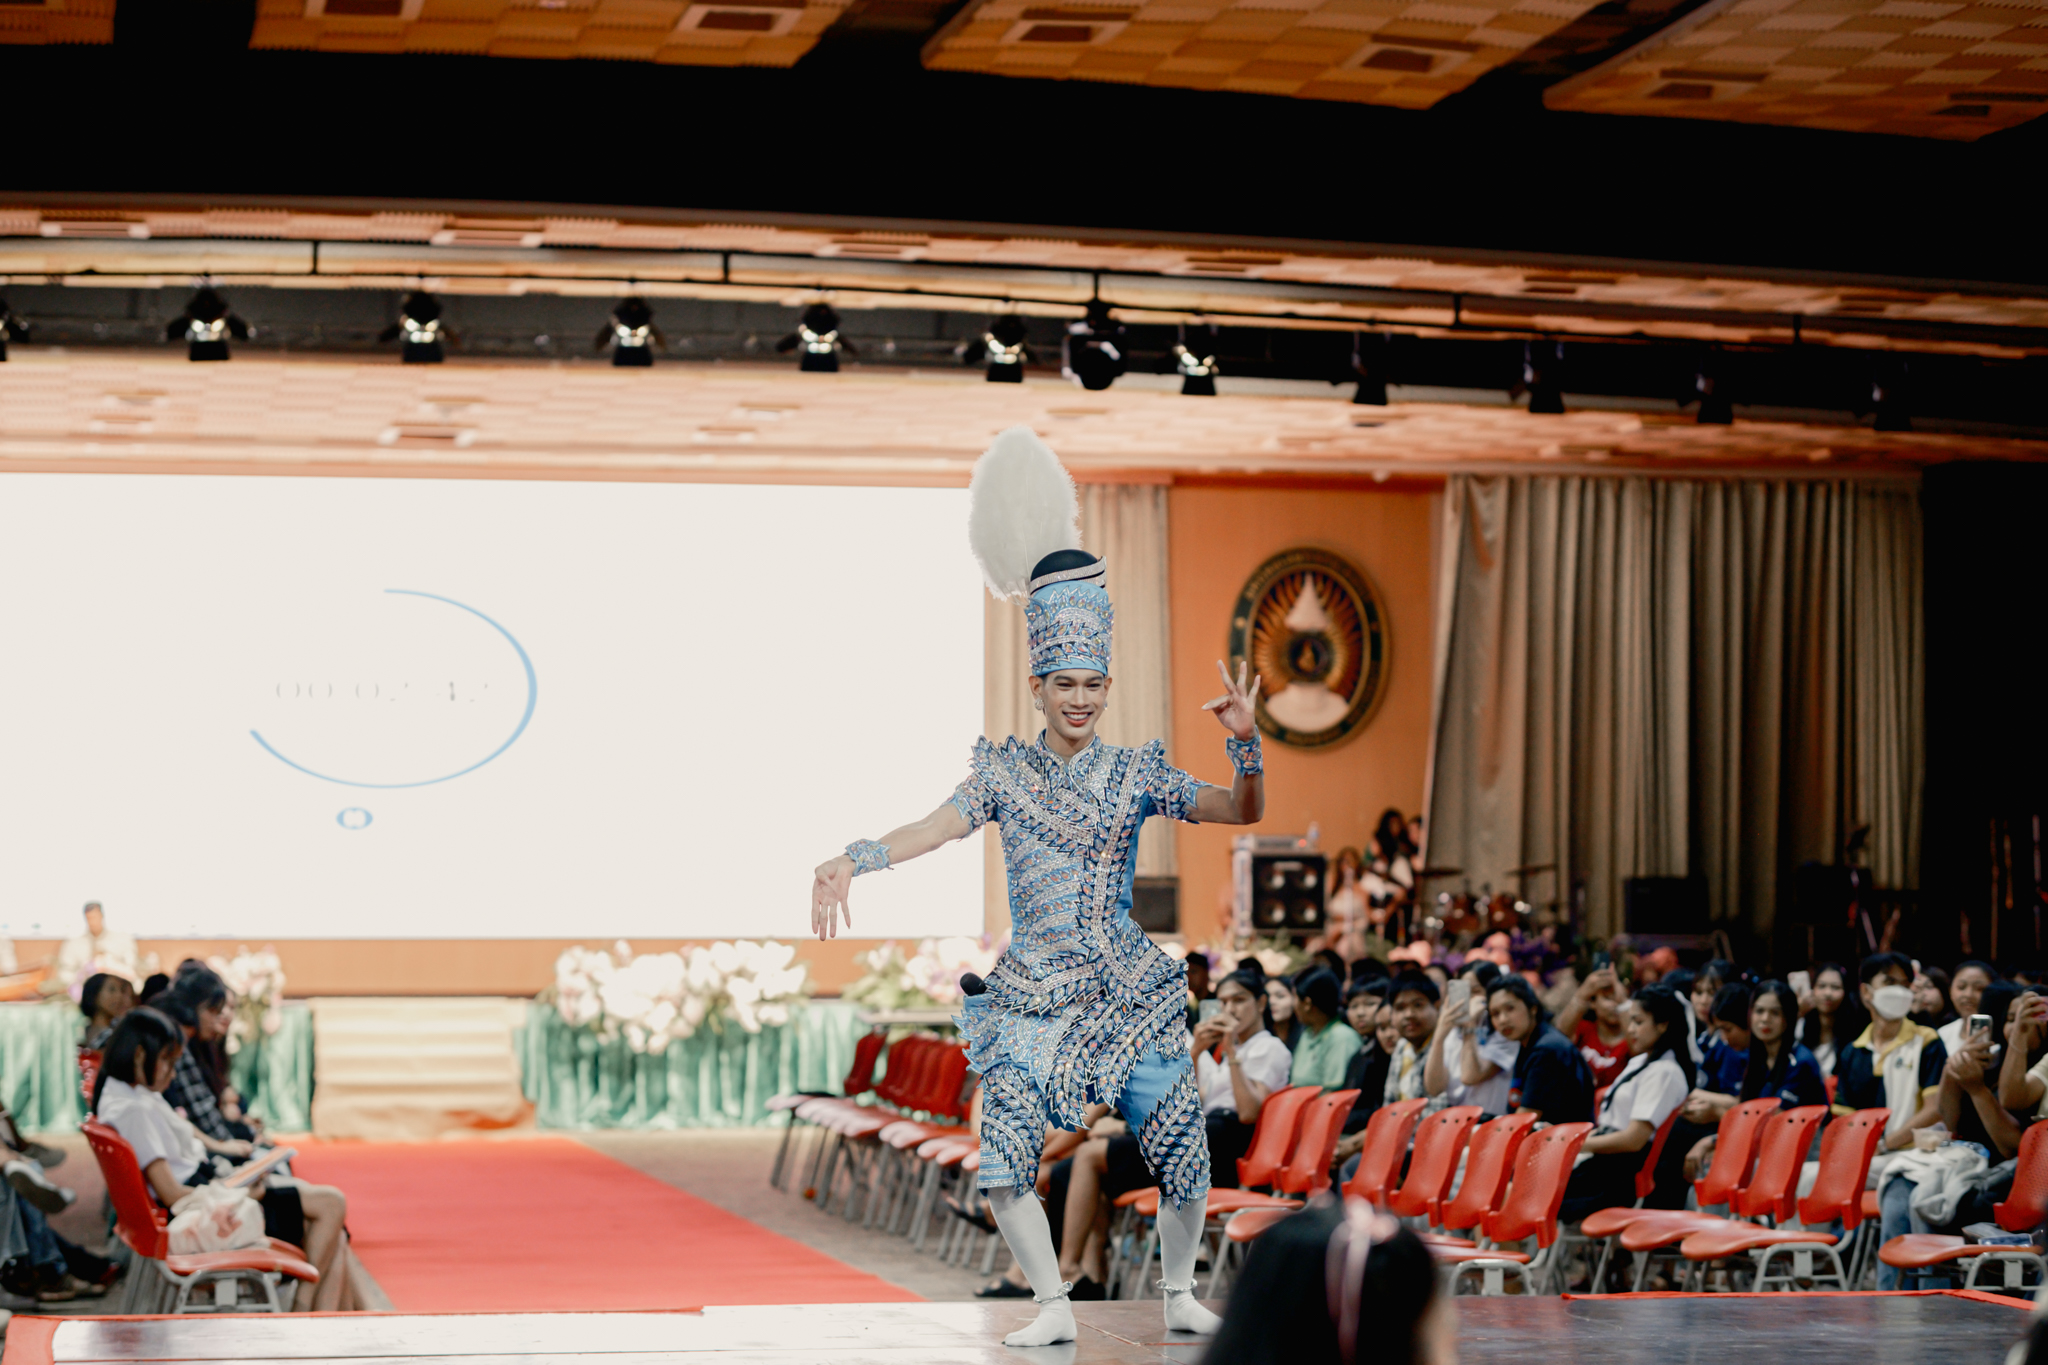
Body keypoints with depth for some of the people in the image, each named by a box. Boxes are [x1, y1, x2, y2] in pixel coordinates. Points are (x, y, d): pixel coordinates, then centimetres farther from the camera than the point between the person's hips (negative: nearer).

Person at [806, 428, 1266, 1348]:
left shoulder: (1136, 773, 4)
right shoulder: (1006, 771, 4)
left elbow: (1243, 813, 0)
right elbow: (936, 828, -8)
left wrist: (1245, 746, -19)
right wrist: (851, 860, -22)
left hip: (1129, 992, 0)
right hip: (1032, 994, 0)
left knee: (1183, 1155, -2)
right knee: (1003, 1161, -12)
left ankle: (1178, 1291, 23)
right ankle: (1054, 1306, 5)